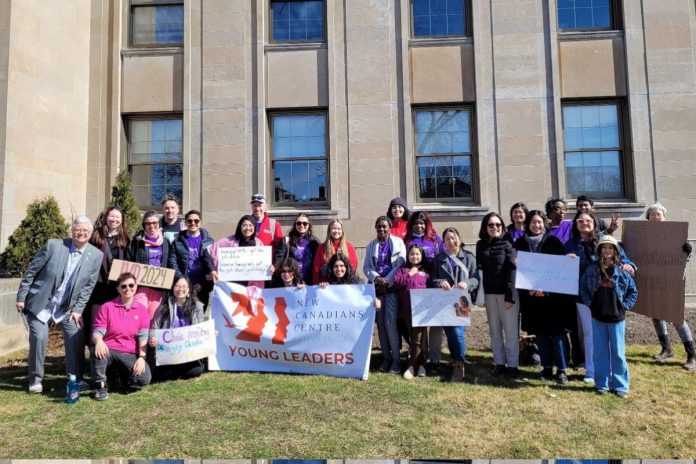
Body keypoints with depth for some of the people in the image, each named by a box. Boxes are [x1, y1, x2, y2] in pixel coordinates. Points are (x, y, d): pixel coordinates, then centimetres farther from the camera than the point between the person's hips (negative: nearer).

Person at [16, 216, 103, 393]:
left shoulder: (96, 255, -7)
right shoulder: (53, 245, -12)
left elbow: (89, 285, -3)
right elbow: (31, 272, -5)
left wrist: (78, 309, -7)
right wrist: (21, 297, -5)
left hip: (67, 306, 2)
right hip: (39, 302, -2)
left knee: (76, 337, -6)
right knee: (39, 337, -11)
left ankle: (75, 379, 10)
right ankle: (36, 380, 11)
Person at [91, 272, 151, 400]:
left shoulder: (141, 309, 3)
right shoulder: (107, 307, -1)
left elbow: (143, 336, -1)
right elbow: (97, 332, -7)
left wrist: (141, 357, -13)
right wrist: (99, 341, -32)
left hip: (130, 354, 1)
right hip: (109, 350, -1)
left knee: (145, 378, -20)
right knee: (98, 351, -37)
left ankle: (121, 373, 15)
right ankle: (100, 385, -12)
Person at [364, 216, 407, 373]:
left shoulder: (398, 242, 5)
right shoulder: (371, 245, 14)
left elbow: (401, 264, -4)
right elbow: (366, 266, 8)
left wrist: (387, 281, -11)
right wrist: (376, 278, -10)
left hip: (392, 287, -3)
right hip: (376, 288, 4)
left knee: (390, 323, -10)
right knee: (380, 323, 5)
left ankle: (396, 359, -1)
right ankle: (386, 357, 14)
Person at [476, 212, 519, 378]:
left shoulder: (507, 245, -5)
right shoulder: (480, 245, 6)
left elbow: (512, 271, -10)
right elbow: (479, 267, 8)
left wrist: (510, 296, -16)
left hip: (506, 293, -4)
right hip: (489, 293, 4)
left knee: (511, 331, 3)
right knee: (495, 331, 11)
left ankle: (512, 365, 15)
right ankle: (499, 363, 22)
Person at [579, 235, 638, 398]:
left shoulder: (622, 270, -4)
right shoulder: (592, 269, -2)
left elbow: (633, 292, 5)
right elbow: (583, 287, 8)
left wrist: (624, 306, -3)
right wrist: (589, 303, -2)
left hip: (617, 318, -1)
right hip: (597, 317, 1)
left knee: (618, 353, 6)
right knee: (600, 352, 9)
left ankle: (620, 386, 18)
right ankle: (602, 384, 19)